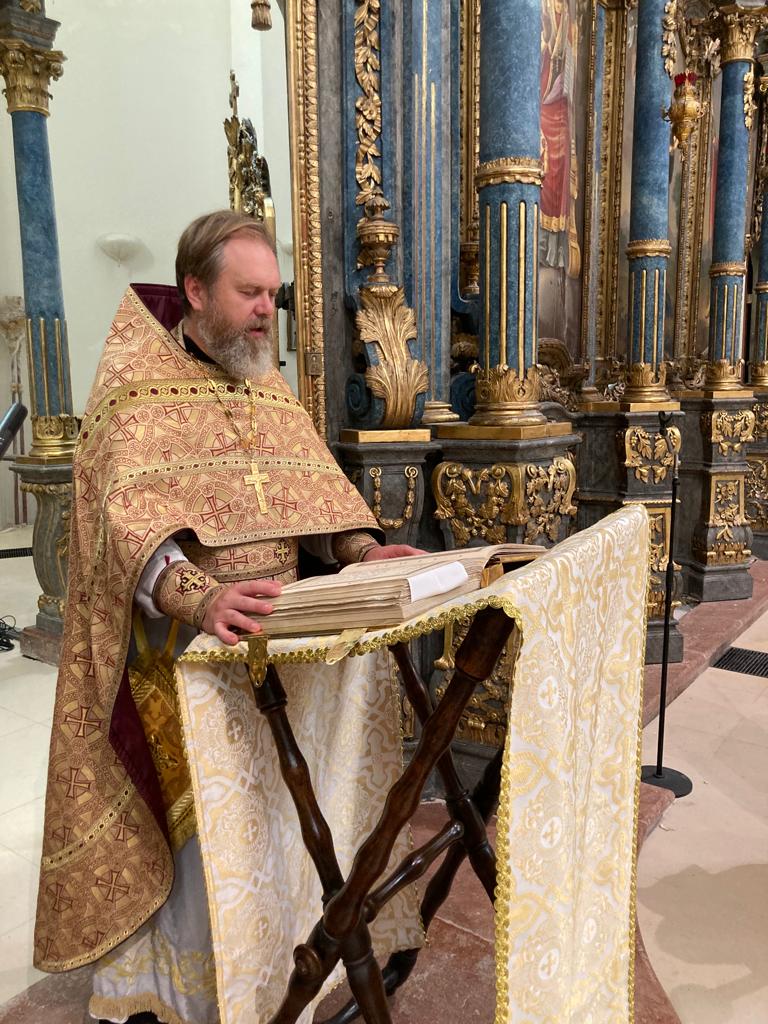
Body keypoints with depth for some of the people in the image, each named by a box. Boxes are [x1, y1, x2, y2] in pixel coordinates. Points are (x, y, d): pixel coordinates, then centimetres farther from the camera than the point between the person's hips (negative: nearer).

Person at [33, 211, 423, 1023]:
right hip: (178, 652, -5)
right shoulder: (136, 390, -9)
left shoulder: (269, 390, 12)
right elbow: (130, 520, -22)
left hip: (269, 641, 6)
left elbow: (316, 488, 7)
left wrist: (363, 550, -12)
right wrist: (201, 598, -39)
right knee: (184, 820, 2)